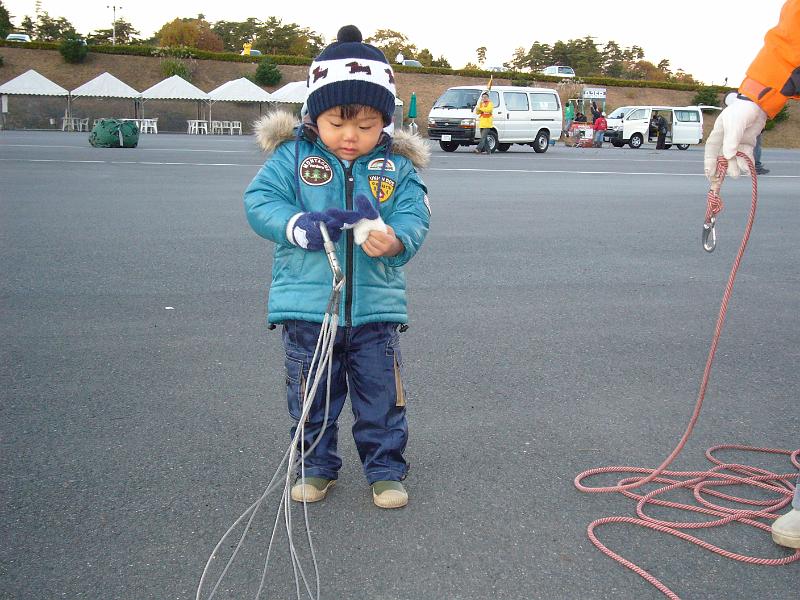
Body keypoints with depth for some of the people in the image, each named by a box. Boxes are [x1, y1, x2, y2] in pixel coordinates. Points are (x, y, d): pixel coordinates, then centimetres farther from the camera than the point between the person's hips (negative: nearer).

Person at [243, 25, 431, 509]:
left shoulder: (397, 166, 0)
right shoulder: (293, 155, -3)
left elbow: (415, 219, -7)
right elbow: (259, 201, -9)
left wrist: (394, 239, -31)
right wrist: (302, 226, -27)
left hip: (375, 307, 1)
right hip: (307, 306, 0)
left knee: (382, 397, 10)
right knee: (311, 397, 14)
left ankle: (386, 470, 29)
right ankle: (317, 468, 34)